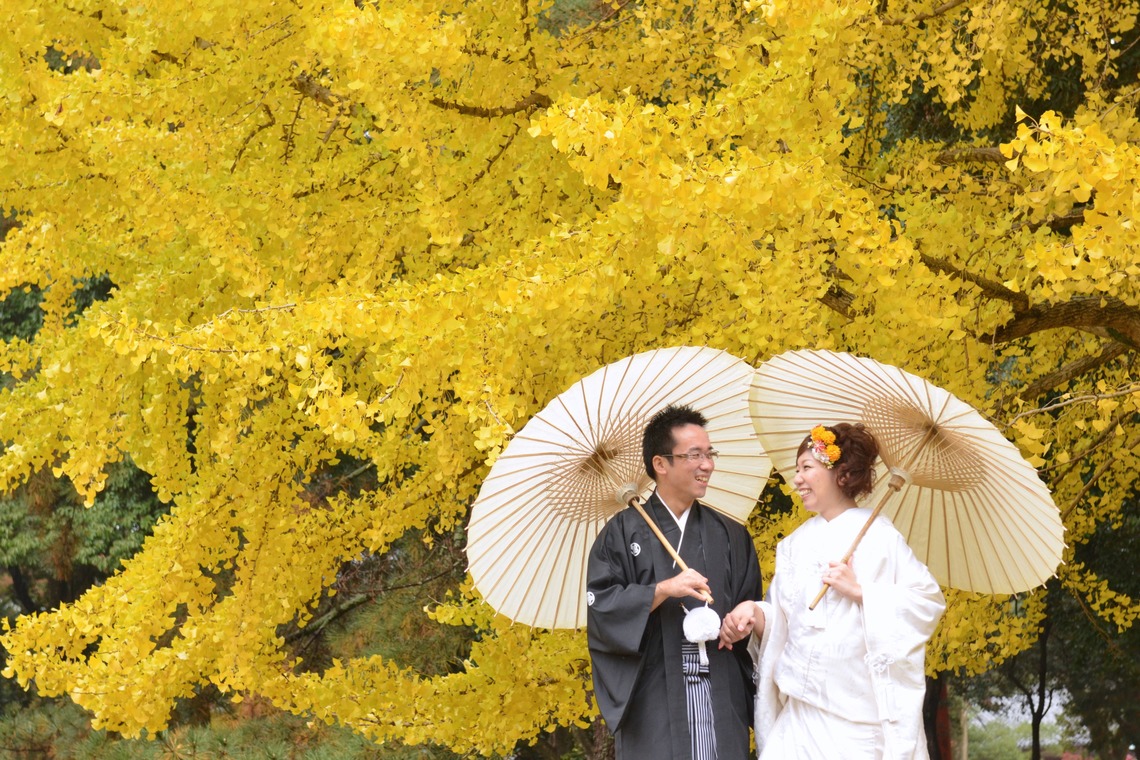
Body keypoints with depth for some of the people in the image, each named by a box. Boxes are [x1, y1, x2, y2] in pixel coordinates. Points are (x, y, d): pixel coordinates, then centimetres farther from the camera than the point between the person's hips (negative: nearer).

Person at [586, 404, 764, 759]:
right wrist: (662, 590, -16)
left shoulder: (730, 536, 14)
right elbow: (600, 604, -5)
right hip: (654, 700, -3)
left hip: (722, 699, 3)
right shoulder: (624, 532, 4)